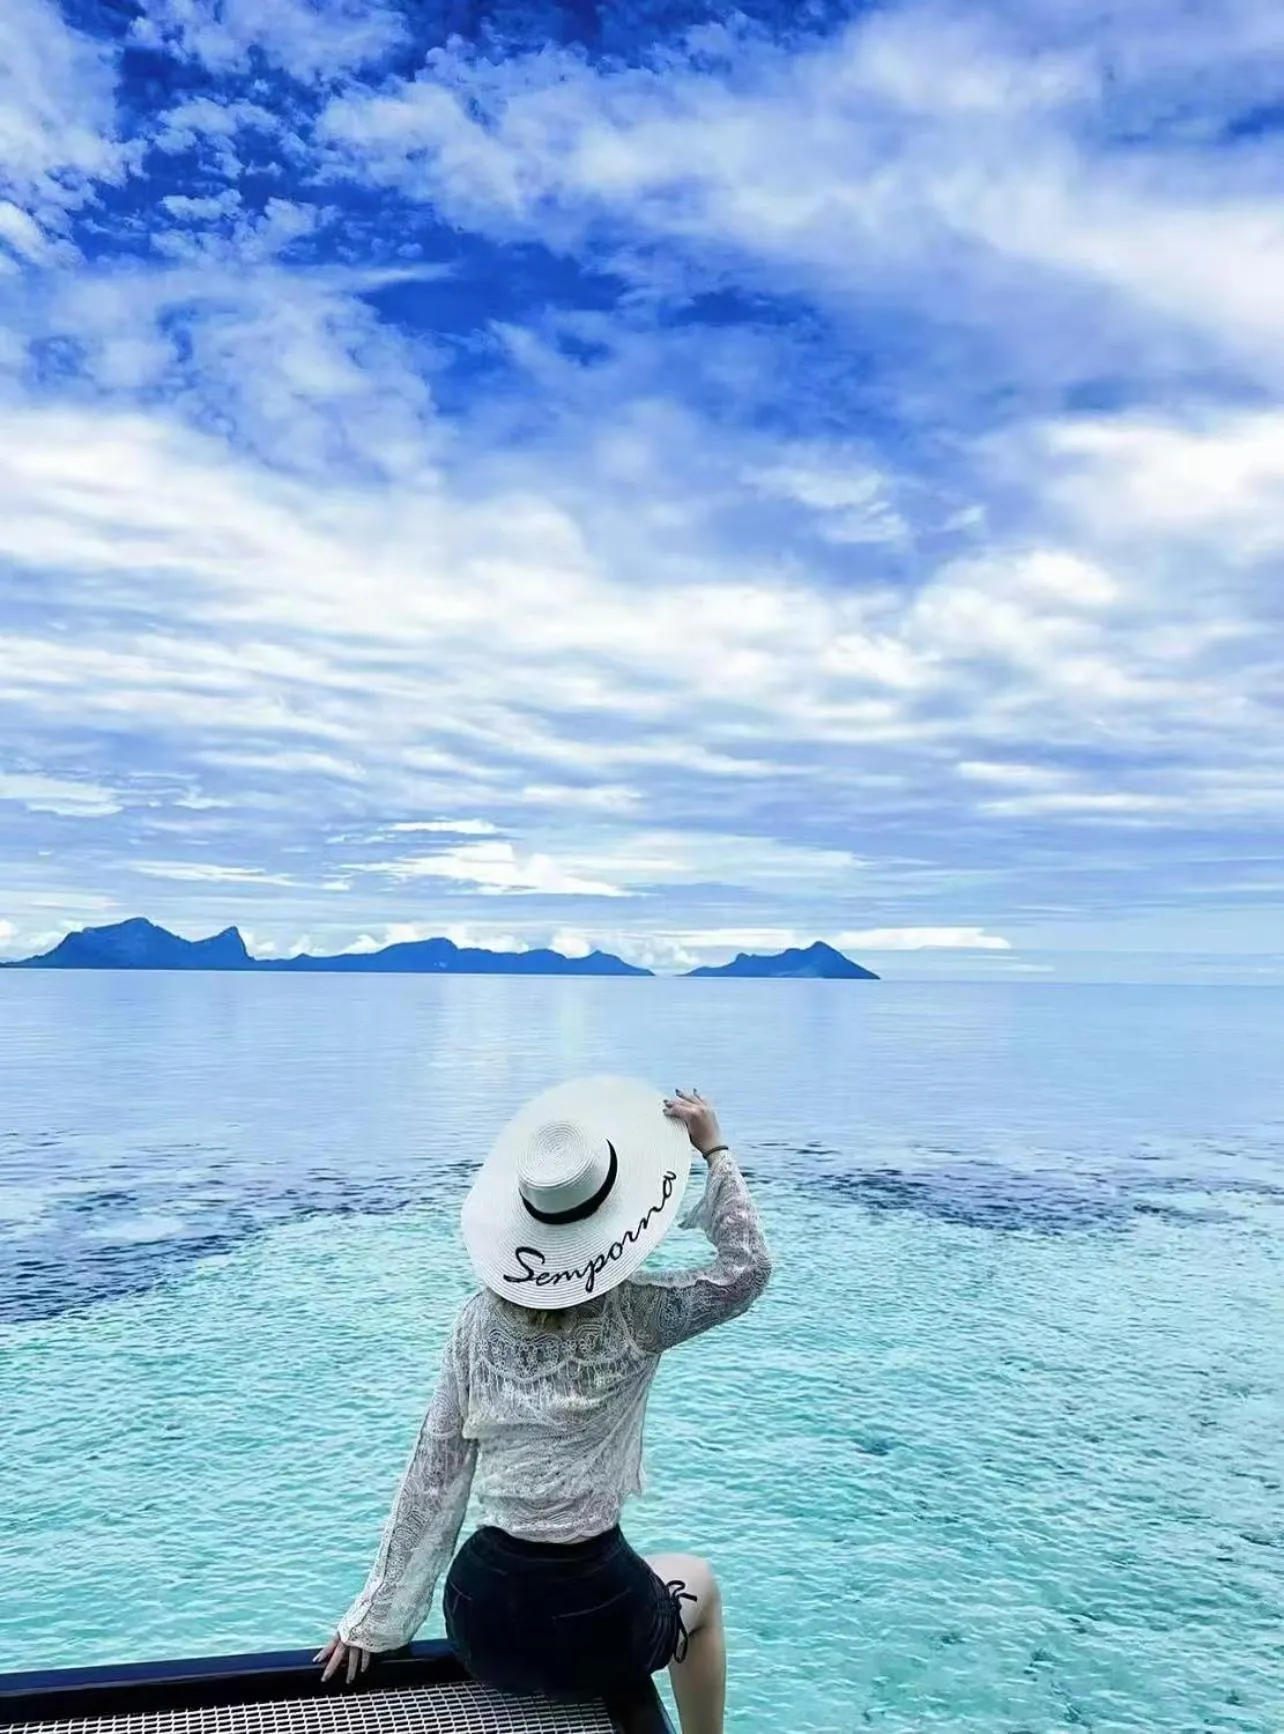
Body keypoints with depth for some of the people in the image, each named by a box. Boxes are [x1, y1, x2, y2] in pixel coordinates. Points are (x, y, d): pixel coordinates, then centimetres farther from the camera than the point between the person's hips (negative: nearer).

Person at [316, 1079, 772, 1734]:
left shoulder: (480, 1320, -4)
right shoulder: (632, 1316, -15)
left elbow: (433, 1474, 0)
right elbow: (748, 1266, -2)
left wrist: (375, 1617, 9)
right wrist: (713, 1150, -1)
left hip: (482, 1618, 3)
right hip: (591, 1624, -3)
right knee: (697, 1583, 31)